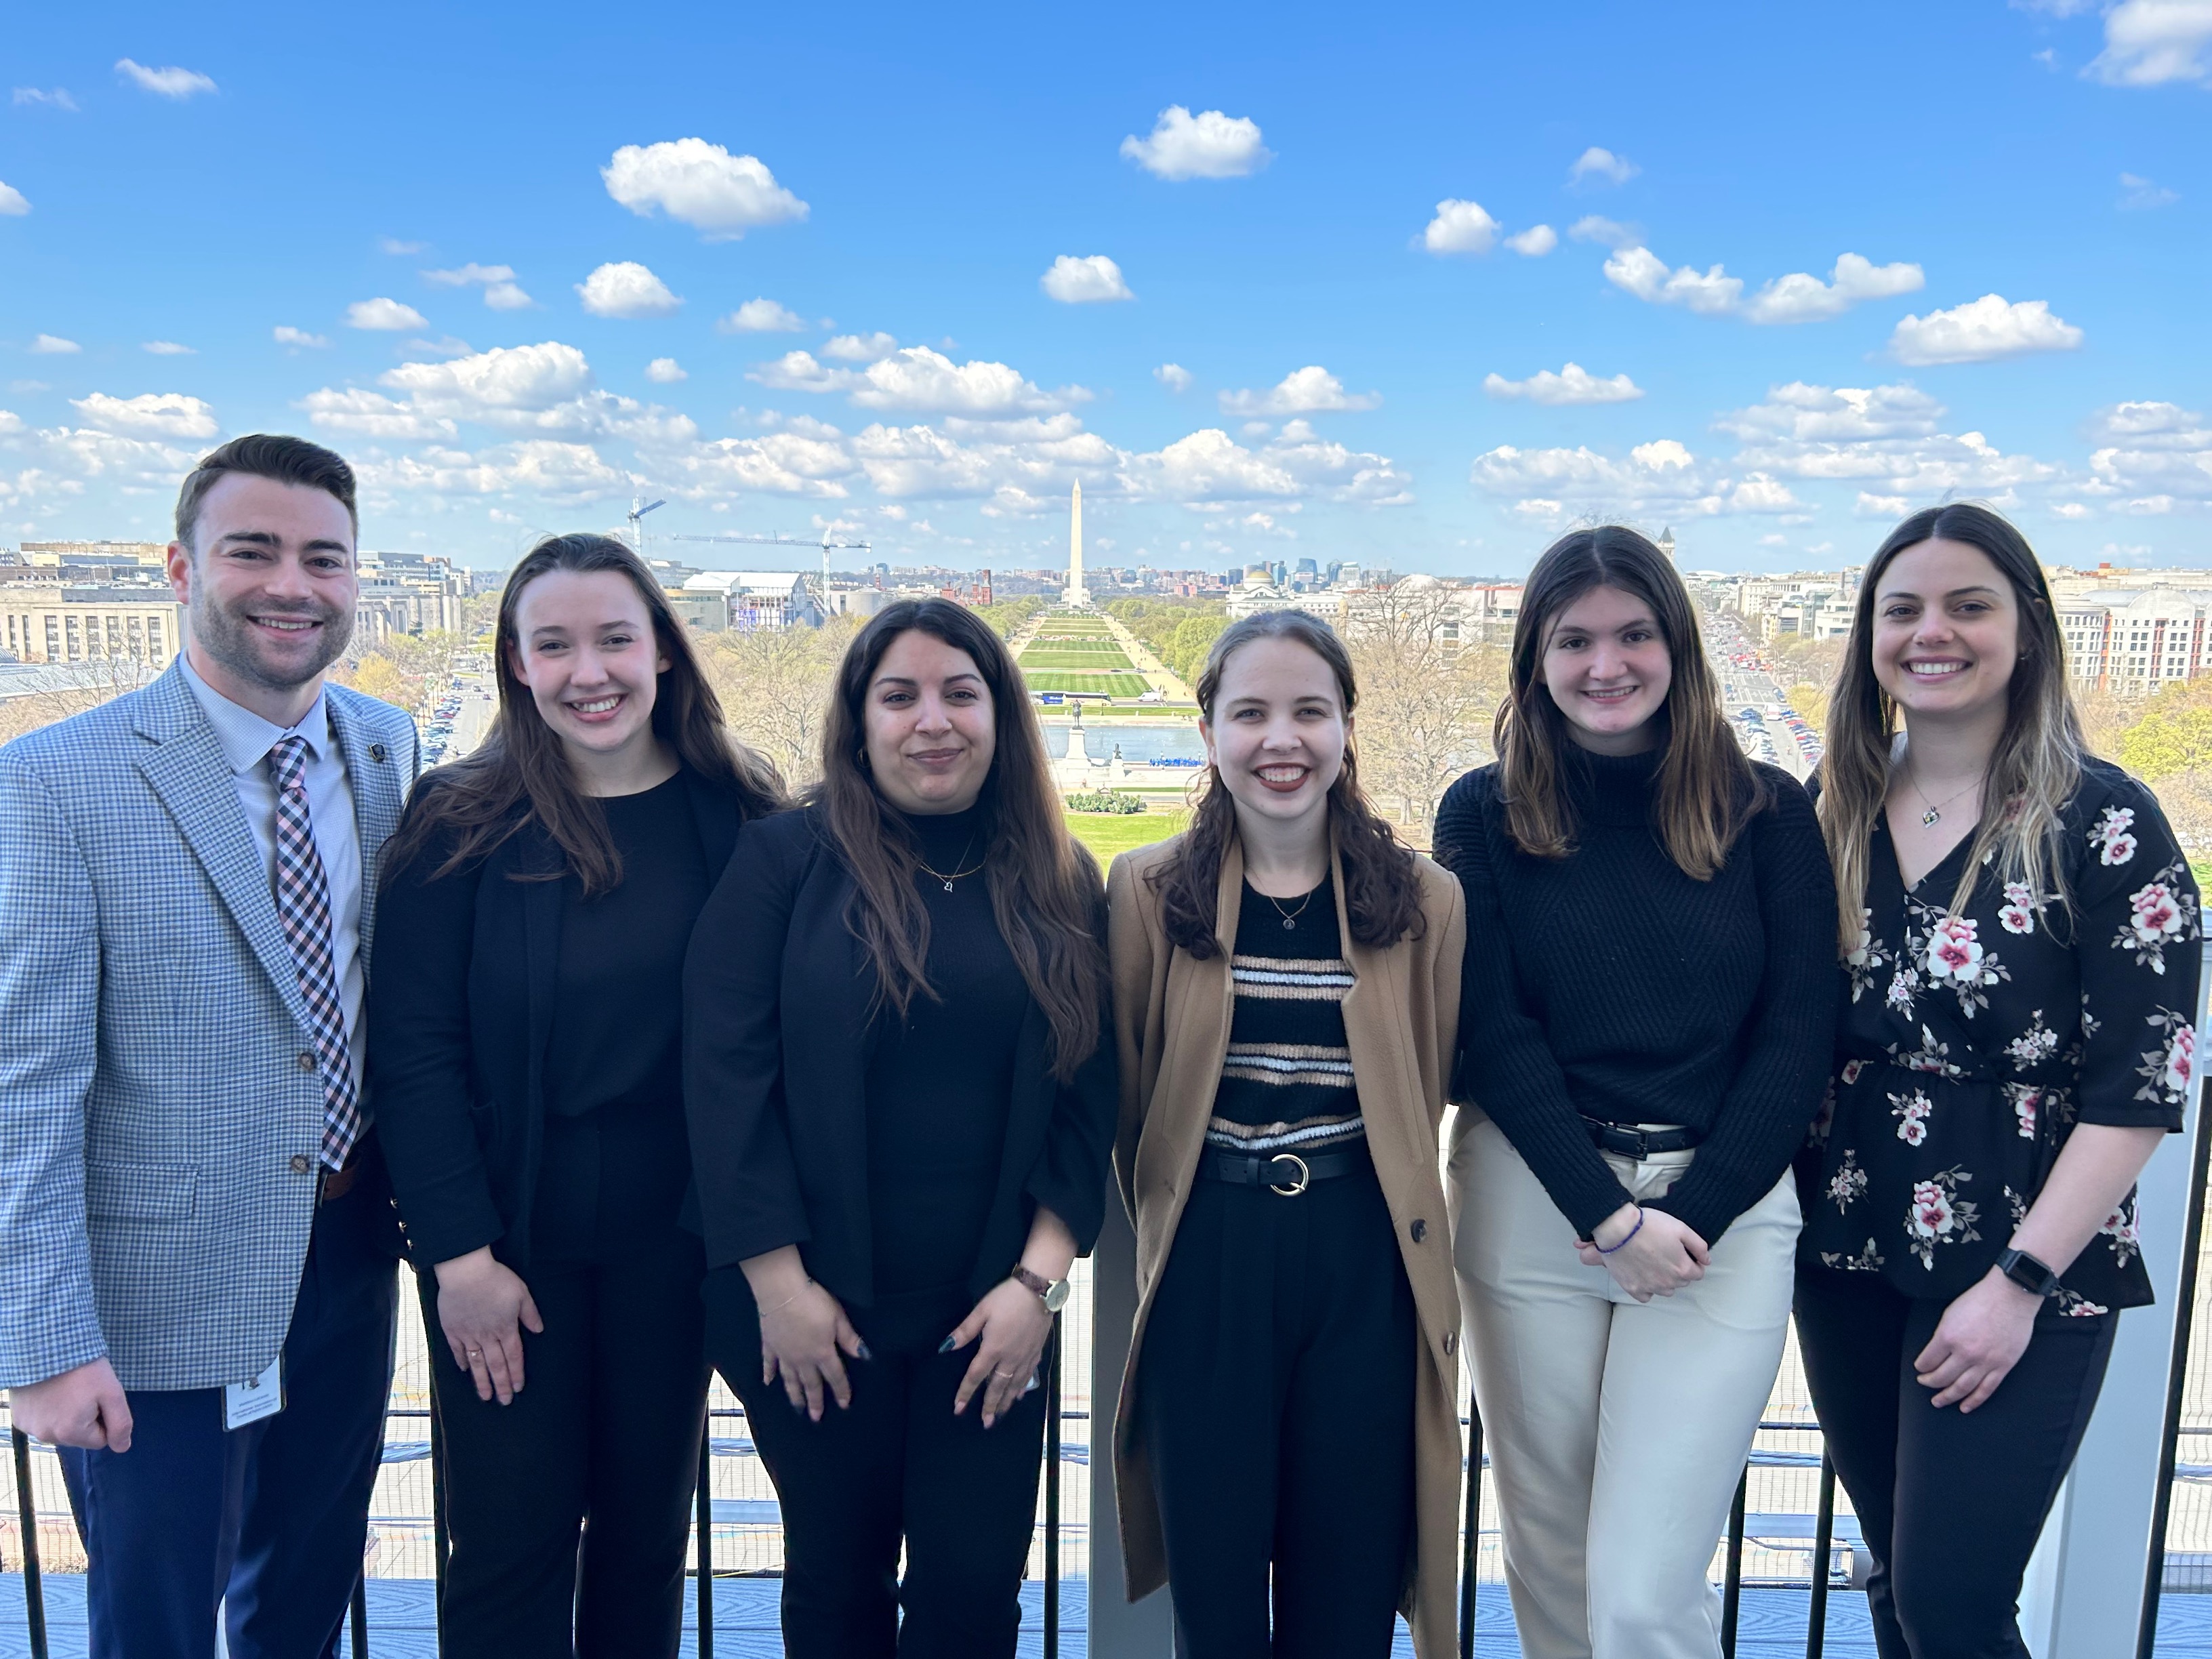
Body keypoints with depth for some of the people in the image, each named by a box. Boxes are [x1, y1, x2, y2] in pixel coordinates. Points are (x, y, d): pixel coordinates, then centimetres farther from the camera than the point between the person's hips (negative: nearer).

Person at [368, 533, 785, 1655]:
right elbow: (413, 1047, -9)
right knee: (511, 1542, 9)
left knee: (649, 1522, 17)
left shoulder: (739, 817, -5)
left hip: (672, 1236, 2)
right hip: (508, 1237, -1)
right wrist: (459, 1252, -11)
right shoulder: (459, 824, -9)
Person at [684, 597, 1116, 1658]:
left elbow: (1086, 1093, 1)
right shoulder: (785, 860, -6)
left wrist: (1039, 1280, -6)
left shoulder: (1060, 884, 2)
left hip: (992, 1310, 2)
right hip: (815, 1308, -1)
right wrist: (779, 1283, -11)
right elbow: (725, 1071, -10)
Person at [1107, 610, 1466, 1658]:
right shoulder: (1147, 893, -2)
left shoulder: (1422, 901, 0)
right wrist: (1178, 1226, 10)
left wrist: (1363, 1209, 11)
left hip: (1367, 1266, 1)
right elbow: (1127, 1099, 5)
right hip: (1207, 1264, 0)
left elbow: (1423, 1100, 9)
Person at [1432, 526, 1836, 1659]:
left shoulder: (1767, 812, 2)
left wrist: (1693, 1214, -9)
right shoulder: (1484, 815, 2)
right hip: (1531, 1199, 1)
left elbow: (1796, 1035, 0)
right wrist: (1609, 1215, -11)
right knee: (1548, 1555, 13)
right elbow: (1489, 1028, -4)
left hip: (1722, 1205, -1)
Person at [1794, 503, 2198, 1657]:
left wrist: (2021, 1282, -15)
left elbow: (2141, 1086, -12)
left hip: (2020, 1279, -4)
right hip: (1846, 1261, 5)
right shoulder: (1837, 815, 4)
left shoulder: (2102, 822, -10)